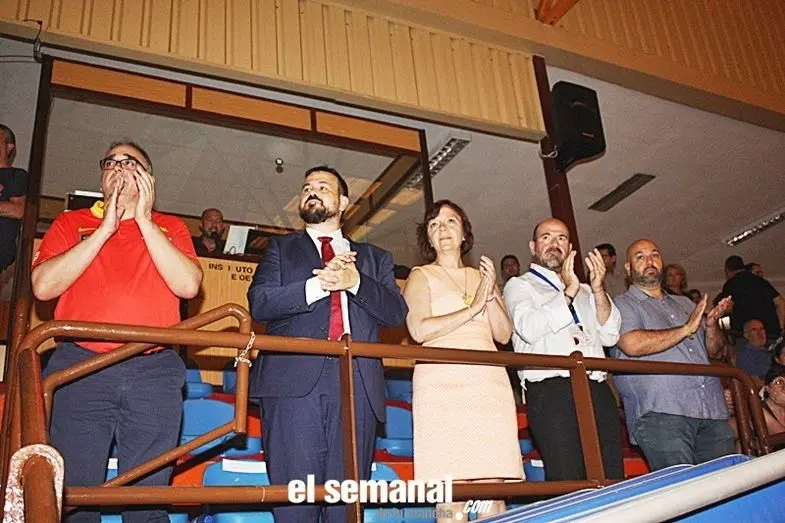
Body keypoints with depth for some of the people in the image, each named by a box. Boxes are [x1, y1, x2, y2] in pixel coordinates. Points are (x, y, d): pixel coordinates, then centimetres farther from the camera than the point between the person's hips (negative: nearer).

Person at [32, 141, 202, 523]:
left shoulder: (170, 228, 14)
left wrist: (144, 220, -3)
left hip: (154, 373, 0)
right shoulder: (71, 224, 15)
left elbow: (189, 285, -4)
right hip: (80, 367, 0)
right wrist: (105, 229, -3)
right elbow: (43, 286, -1)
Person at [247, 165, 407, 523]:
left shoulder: (374, 258, 24)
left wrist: (355, 282, -7)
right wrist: (317, 285, -9)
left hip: (357, 383, 1)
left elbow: (396, 313, 9)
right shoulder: (281, 248, 20)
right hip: (295, 382, -1)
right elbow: (259, 302, 3)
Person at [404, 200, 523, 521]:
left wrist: (491, 296, -2)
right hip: (443, 383, -4)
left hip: (489, 383, 4)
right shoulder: (421, 276, 11)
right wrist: (472, 308, -4)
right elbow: (419, 330, -6)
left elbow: (504, 334, 14)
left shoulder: (483, 276, 23)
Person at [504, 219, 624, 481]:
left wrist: (598, 289, 2)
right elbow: (529, 328, -8)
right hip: (551, 392, -5)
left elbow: (609, 336, 13)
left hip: (597, 391, 5)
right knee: (568, 486, -12)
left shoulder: (584, 291, 26)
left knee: (612, 481, -3)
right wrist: (568, 292, -10)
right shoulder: (520, 285, 12)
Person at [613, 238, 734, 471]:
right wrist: (686, 329, -8)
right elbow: (632, 344, -14)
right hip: (660, 414, -6)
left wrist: (712, 325, 2)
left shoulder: (685, 304, 27)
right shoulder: (622, 305, 7)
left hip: (713, 413, 6)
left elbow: (717, 352, 25)